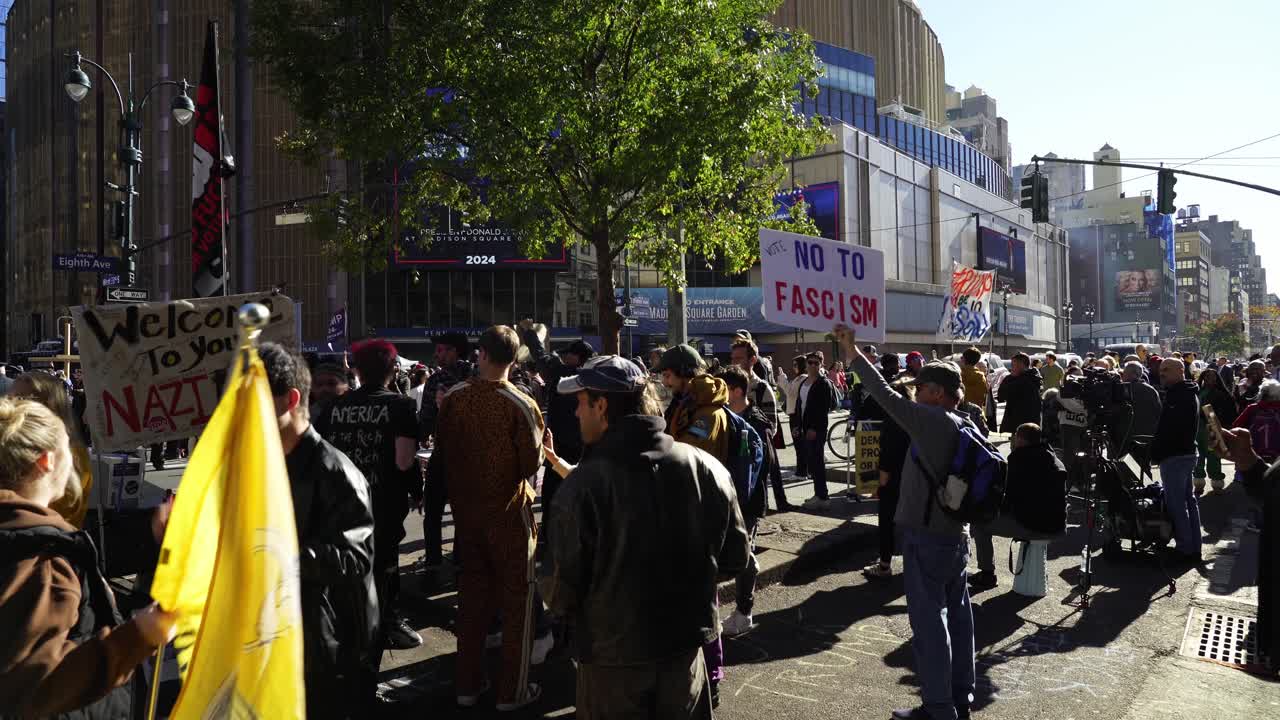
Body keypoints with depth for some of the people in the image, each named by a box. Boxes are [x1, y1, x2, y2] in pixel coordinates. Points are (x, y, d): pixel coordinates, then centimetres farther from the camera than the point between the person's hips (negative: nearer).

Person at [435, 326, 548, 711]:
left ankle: (468, 685, 27)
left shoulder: (453, 397, -6)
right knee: (516, 597, 9)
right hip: (509, 512, -4)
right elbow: (531, 463, -16)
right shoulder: (520, 404, -19)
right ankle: (512, 690, 16)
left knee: (471, 595, 17)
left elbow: (442, 451, 4)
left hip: (465, 509, 4)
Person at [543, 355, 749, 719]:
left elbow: (564, 587, -17)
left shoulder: (582, 484, -22)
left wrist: (558, 603, 6)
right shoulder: (708, 467, -10)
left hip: (612, 653, -3)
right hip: (686, 643, 4)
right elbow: (734, 558, -1)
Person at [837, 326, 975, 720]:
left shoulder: (932, 421, -17)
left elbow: (887, 396, -22)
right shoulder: (964, 426, 9)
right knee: (957, 615, 14)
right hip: (957, 533, 9)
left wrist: (852, 352, -17)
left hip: (926, 536, -9)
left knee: (929, 621, -2)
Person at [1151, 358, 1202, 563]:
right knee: (1189, 500, 15)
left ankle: (1185, 549, -3)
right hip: (1188, 452, 11)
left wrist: (1155, 452, -16)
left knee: (1176, 503, -6)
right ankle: (1194, 547, 21)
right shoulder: (1190, 394, 16)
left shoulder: (1177, 396, -17)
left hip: (1174, 455, -11)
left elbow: (1166, 429, -23)